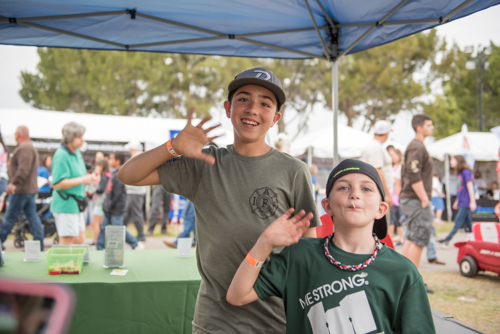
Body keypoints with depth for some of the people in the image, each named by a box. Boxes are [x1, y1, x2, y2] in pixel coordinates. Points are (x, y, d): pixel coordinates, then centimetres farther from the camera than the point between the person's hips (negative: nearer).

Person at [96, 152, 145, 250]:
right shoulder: (115, 173, 13)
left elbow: (118, 193, -20)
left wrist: (109, 206, -15)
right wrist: (106, 205, 15)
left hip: (116, 209, -9)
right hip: (110, 210, 9)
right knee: (104, 228, 10)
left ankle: (136, 244, 8)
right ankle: (100, 248, 16)